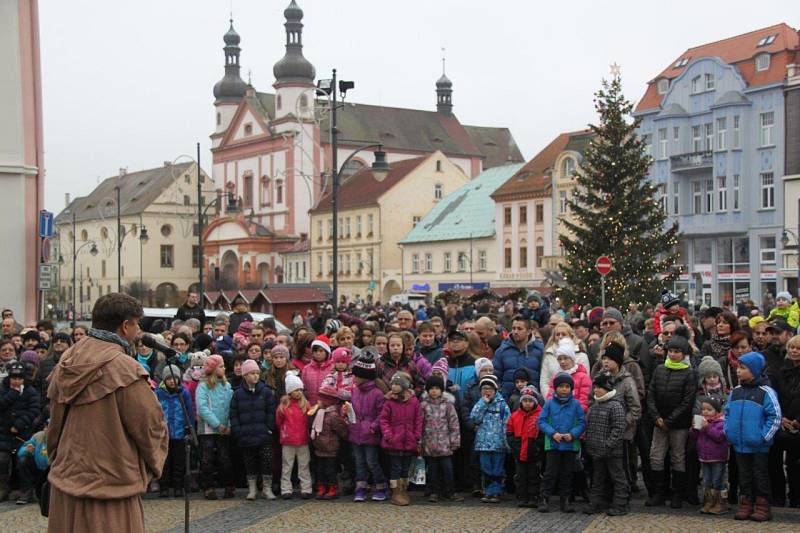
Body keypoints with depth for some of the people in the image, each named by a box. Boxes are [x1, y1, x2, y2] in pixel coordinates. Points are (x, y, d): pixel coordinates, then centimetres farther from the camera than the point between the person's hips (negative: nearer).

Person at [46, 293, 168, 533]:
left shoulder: (65, 363, 4)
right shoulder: (125, 369, -18)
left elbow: (54, 422, 12)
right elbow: (151, 426, -13)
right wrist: (154, 463, 6)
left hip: (67, 476, 7)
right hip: (110, 484, -7)